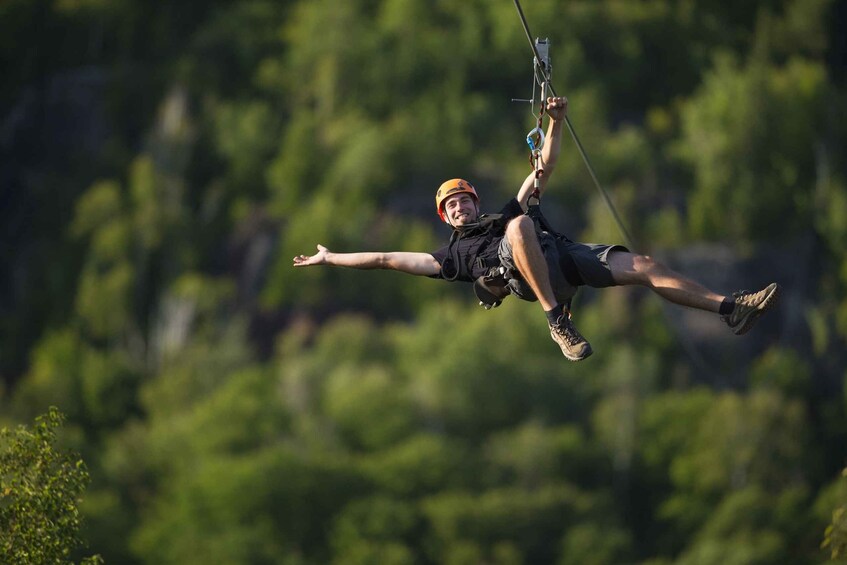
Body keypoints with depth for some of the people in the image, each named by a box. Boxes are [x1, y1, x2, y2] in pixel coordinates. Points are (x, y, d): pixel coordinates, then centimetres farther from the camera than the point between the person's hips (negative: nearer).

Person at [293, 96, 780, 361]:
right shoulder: (454, 254, 30)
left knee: (644, 267, -9)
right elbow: (389, 259, 29)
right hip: (522, 273, -4)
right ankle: (558, 320, -43)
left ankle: (730, 308, -12)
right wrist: (330, 258, 29)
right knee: (520, 227, -38)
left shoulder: (508, 213, 39)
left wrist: (556, 124, 24)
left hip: (565, 255, 5)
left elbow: (545, 170, 36)